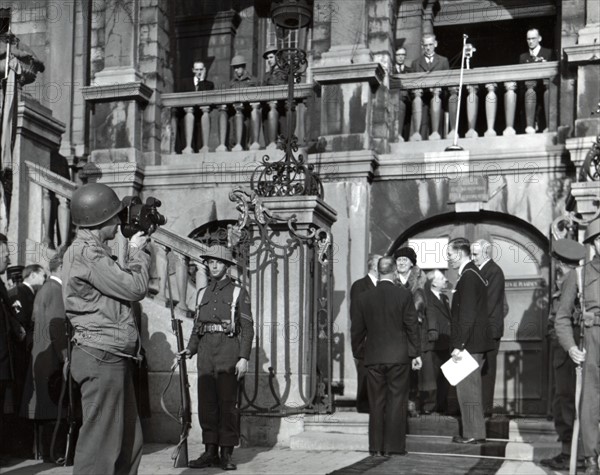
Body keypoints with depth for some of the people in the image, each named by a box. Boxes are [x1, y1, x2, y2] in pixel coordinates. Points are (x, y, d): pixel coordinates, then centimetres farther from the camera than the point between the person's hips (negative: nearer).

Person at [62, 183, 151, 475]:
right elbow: (134, 288, -13)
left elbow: (123, 285, 18)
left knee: (129, 440, 14)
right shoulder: (85, 252, -14)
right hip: (102, 356, -11)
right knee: (101, 441, -9)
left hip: (113, 357, 11)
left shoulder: (94, 251, 19)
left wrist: (134, 251, 12)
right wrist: (137, 251, 0)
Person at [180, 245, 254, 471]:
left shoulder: (238, 292, 3)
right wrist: (190, 349, 4)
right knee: (206, 403, 4)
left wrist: (244, 357, -11)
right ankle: (210, 451, 10)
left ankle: (226, 454, 1)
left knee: (227, 403, -4)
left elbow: (247, 328, -2)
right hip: (205, 350, 5)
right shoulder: (202, 293, 17)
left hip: (228, 350, -4)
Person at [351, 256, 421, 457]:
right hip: (398, 356, -2)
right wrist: (416, 353, 2)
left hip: (373, 357, 2)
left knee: (376, 403, 8)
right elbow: (412, 327, -4)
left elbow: (357, 329, 6)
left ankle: (376, 447, 11)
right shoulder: (404, 295, -6)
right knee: (396, 401, 4)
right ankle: (393, 446, 4)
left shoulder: (363, 298, 1)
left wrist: (356, 352, 19)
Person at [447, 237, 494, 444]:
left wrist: (458, 345, -21)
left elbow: (467, 315, -21)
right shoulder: (474, 274, 16)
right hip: (475, 342, 10)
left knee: (467, 387, -5)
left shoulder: (468, 276, -16)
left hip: (469, 343, -10)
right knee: (471, 388, 14)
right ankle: (474, 432, 21)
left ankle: (473, 434, 0)